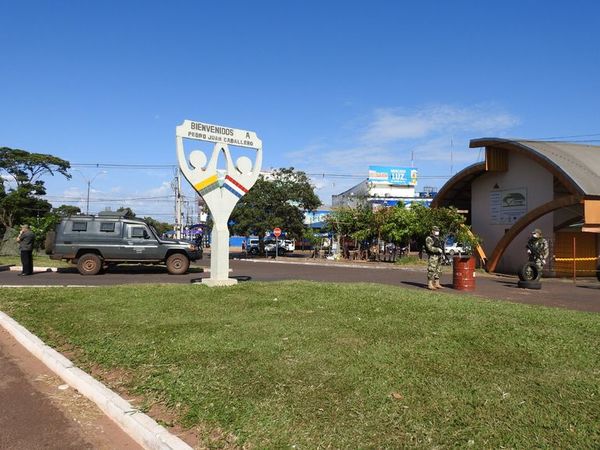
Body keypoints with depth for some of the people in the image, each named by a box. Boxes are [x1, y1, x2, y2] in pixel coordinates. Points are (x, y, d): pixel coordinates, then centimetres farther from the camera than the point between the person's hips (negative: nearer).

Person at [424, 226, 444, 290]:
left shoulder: (438, 238, 20)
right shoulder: (429, 238, -9)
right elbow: (430, 248, -20)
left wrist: (443, 254, 16)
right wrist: (438, 250, -22)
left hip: (439, 256, 9)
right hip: (433, 256, -9)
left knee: (438, 271, 11)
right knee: (431, 270, -9)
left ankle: (437, 284, 17)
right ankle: (430, 285, -7)